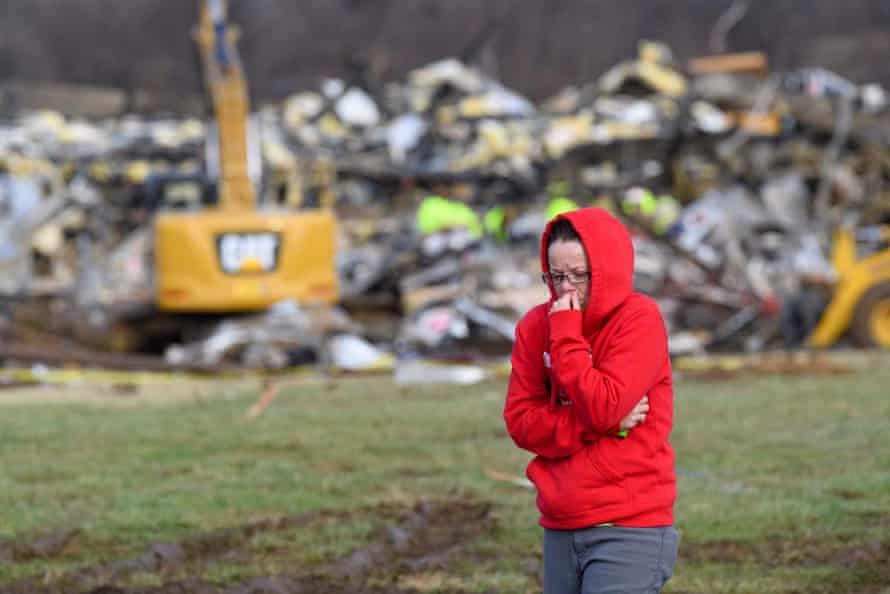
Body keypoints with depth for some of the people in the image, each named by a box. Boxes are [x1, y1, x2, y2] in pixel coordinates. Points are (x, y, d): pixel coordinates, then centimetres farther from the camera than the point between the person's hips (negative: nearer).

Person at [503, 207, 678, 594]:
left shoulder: (639, 319, -7)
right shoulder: (536, 326, 8)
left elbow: (604, 407, -18)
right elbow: (520, 422, 1)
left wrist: (566, 334, -13)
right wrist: (600, 424, -11)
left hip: (629, 532, -6)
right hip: (560, 532, 6)